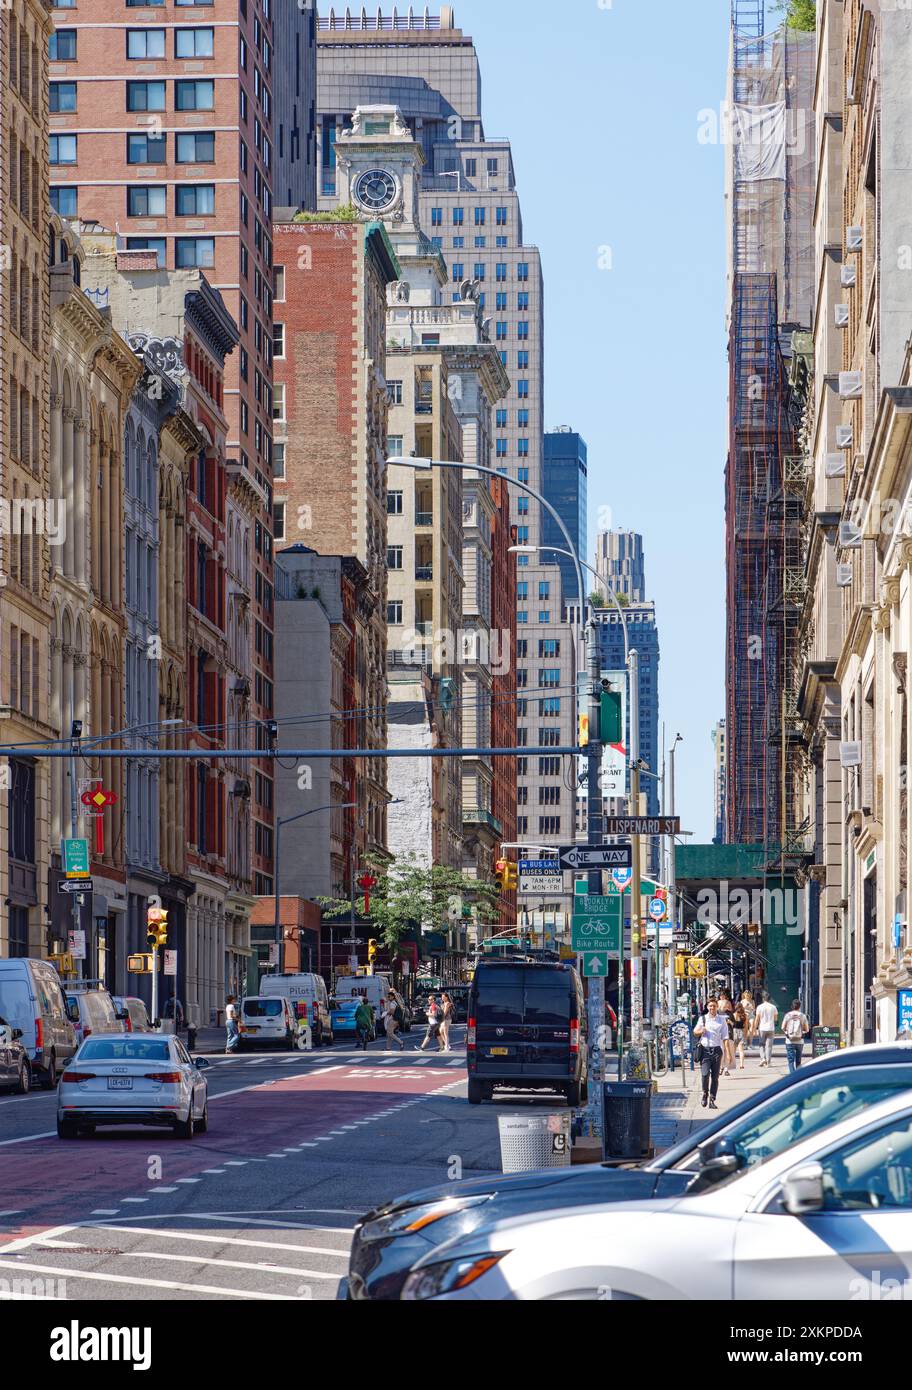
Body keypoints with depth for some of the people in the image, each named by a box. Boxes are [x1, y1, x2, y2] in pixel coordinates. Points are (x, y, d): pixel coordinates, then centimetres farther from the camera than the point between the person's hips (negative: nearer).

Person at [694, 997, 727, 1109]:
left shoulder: (722, 1020, 6)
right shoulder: (703, 1019, 7)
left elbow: (725, 1037, 5)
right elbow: (695, 1033, 17)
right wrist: (701, 1031, -6)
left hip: (716, 1050, 1)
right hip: (705, 1049, -1)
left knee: (715, 1076, 2)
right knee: (705, 1074, -14)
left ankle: (712, 1100, 9)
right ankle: (705, 1093, 11)